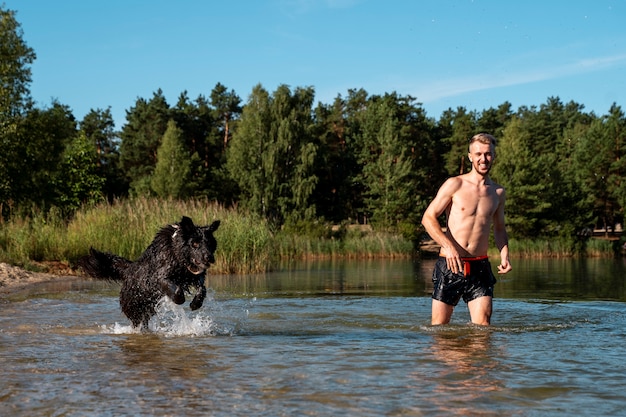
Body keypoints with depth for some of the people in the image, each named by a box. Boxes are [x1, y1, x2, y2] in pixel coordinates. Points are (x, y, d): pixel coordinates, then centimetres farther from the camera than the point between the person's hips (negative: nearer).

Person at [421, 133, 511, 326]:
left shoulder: (498, 192, 12)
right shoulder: (455, 184, -1)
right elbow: (428, 218, -4)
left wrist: (504, 255, 7)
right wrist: (448, 246, -18)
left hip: (480, 267, 3)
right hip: (450, 265, -3)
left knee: (482, 325, -10)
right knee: (439, 326, 1)